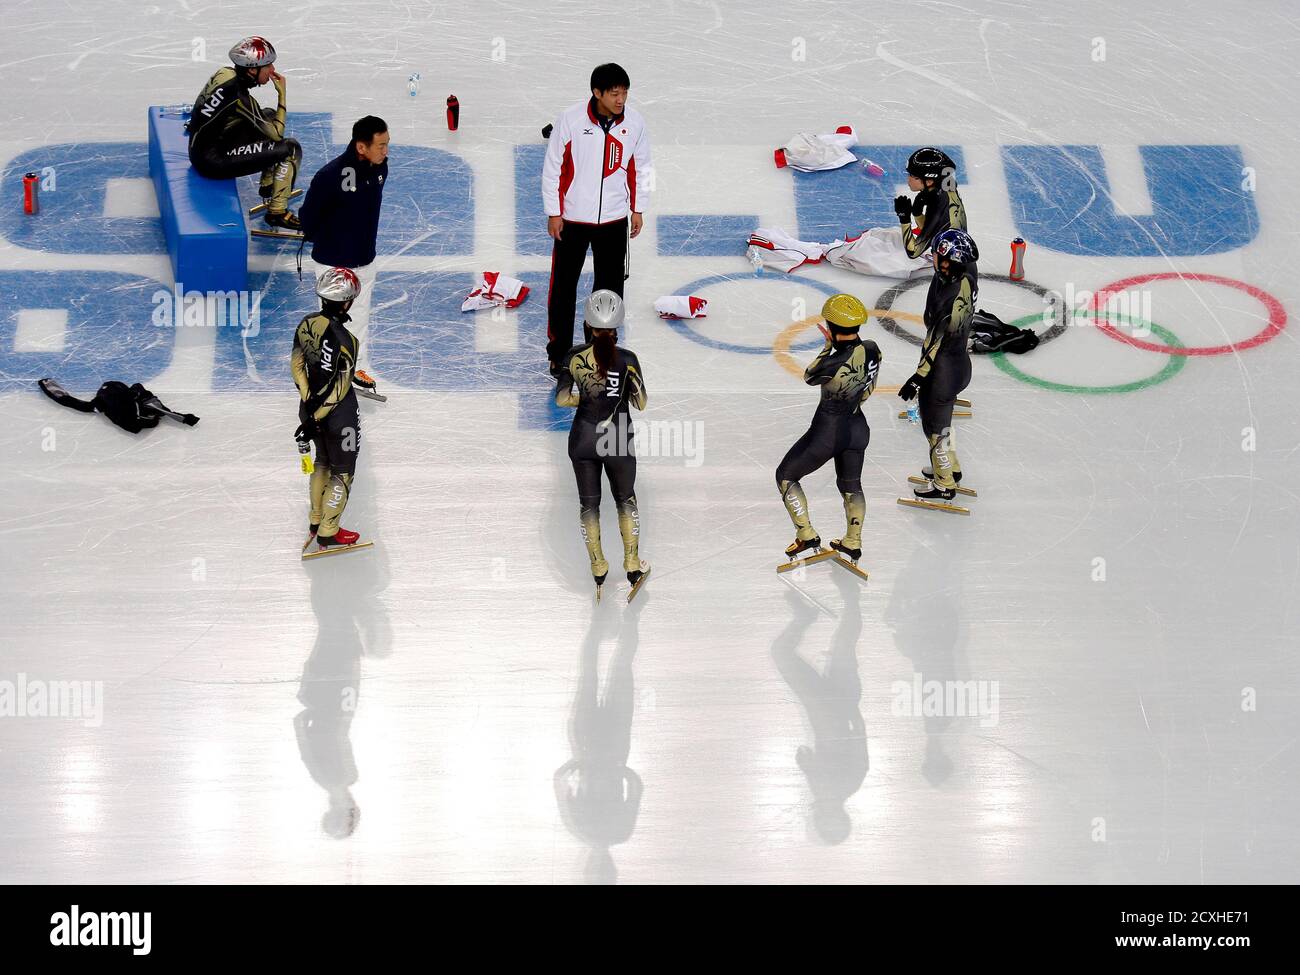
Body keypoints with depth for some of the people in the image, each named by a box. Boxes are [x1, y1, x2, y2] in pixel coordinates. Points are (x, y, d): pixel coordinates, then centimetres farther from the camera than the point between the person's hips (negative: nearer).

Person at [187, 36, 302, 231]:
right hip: (212, 162, -9)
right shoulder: (239, 97, -26)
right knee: (291, 149, -9)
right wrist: (282, 94, -11)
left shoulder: (225, 74, -2)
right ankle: (277, 211, 0)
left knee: (269, 116, 21)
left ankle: (268, 186, 28)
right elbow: (277, 133, -16)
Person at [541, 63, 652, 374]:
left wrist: (637, 210, 9)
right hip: (572, 219, -3)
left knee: (610, 288, 11)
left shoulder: (634, 122, -8)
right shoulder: (571, 119, -17)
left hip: (614, 219, 3)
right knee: (563, 287, 4)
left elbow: (640, 167, 7)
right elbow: (552, 167, -8)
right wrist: (554, 213, -6)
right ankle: (559, 352, 17)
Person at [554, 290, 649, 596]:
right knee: (626, 500, 20)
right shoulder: (627, 359, -14)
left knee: (589, 503, 17)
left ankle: (598, 569, 26)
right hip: (618, 439, -1)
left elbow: (561, 399, -4)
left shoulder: (574, 356, -9)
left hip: (582, 438, 1)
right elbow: (640, 403, -6)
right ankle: (632, 565, 27)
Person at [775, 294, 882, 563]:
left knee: (786, 476, 16)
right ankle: (853, 543, 41)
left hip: (828, 432, -7)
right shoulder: (872, 350, -13)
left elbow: (809, 377, -12)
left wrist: (828, 347, -2)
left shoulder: (834, 365, -35)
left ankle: (806, 536, 17)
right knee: (851, 485, 28)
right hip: (858, 427, 7)